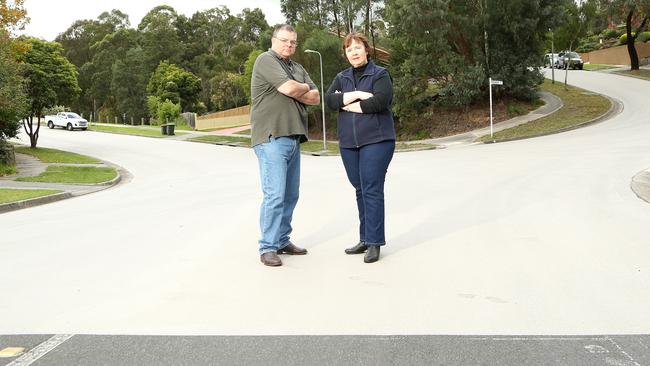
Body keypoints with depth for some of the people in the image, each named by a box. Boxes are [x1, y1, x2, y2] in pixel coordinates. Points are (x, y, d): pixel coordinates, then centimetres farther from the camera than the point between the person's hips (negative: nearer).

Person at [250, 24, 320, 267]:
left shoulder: (297, 68, 21)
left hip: (293, 138, 8)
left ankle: (282, 241, 19)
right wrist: (304, 88, 4)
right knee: (275, 194, -11)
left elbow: (315, 98, 12)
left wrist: (295, 92, -4)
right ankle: (267, 247, -6)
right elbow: (289, 87, -17)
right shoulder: (266, 60, -3)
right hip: (272, 138, -8)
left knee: (290, 195, 10)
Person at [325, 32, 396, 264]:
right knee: (360, 191, 10)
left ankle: (374, 242, -3)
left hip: (376, 140, -5)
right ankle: (365, 239, 18)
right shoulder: (342, 77, 15)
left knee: (372, 190, -8)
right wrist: (357, 94, -14)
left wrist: (347, 104, -7)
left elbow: (380, 101, -16)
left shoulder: (380, 74, 0)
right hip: (348, 142, 5)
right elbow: (329, 100, -2)